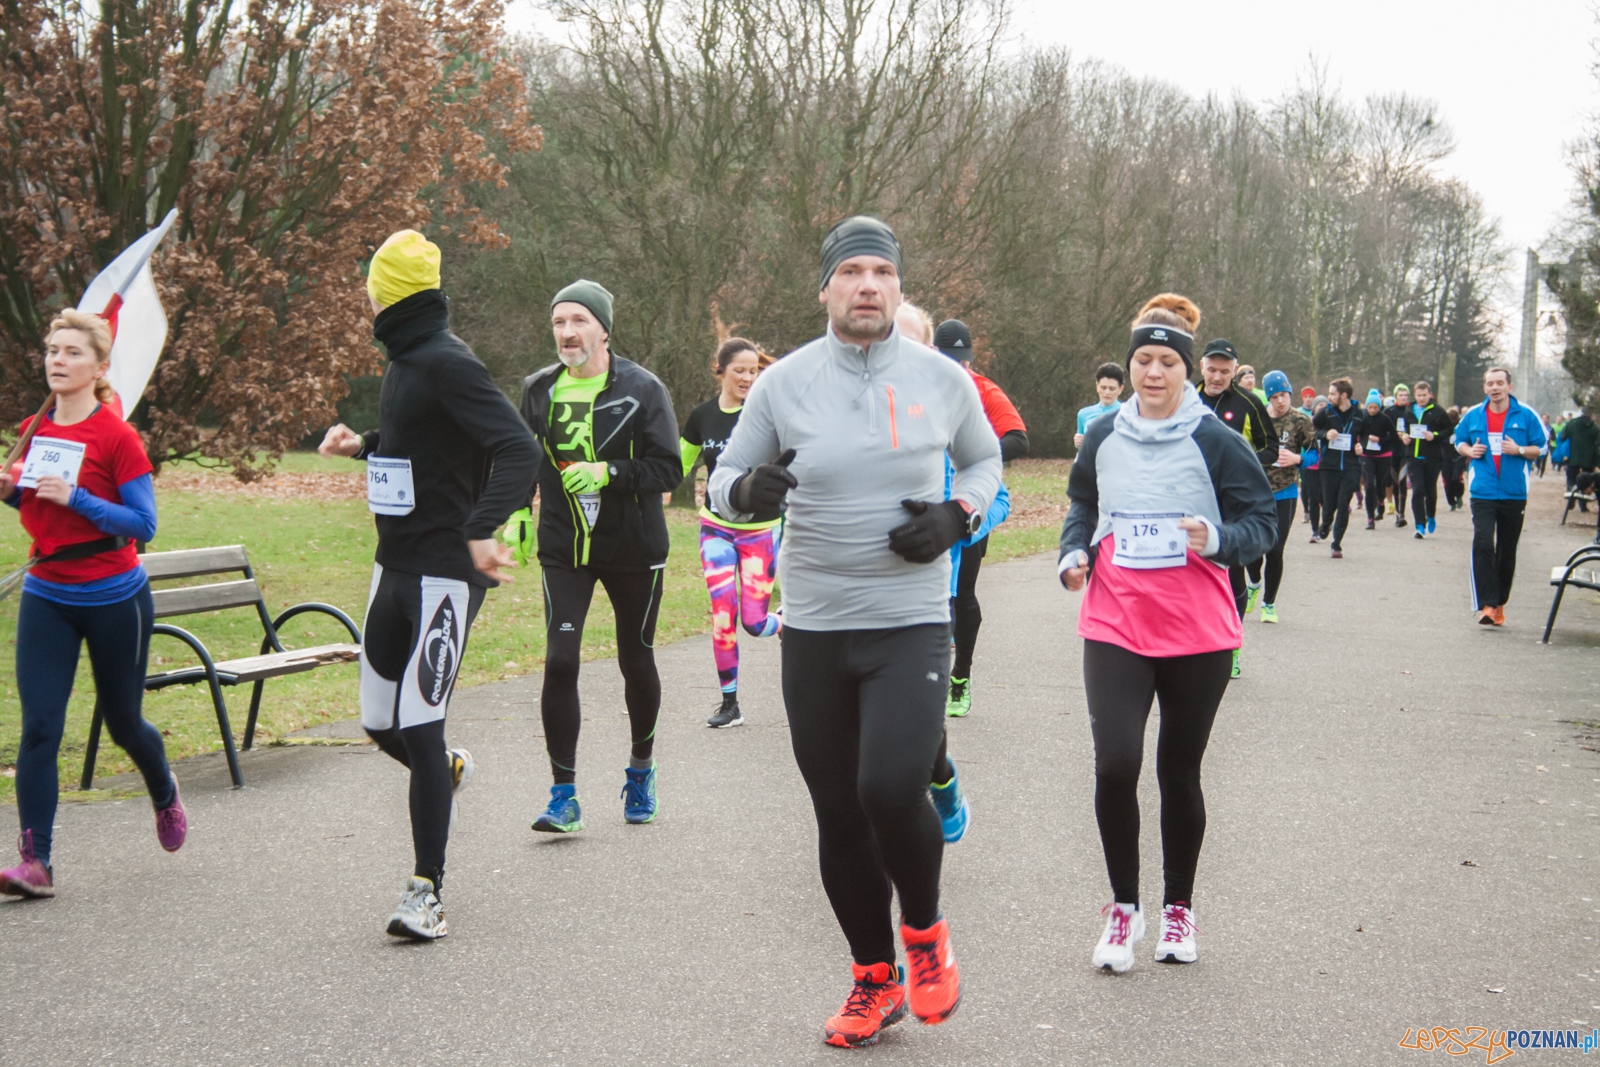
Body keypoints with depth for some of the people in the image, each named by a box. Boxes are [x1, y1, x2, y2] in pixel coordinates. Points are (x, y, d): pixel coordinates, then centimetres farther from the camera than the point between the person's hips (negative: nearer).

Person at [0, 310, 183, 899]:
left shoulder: (117, 437, -12)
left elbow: (143, 524, -15)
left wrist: (73, 497, -25)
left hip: (113, 600, -4)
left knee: (123, 722, 12)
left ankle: (165, 794, 44)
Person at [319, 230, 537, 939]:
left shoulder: (447, 363, -16)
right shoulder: (405, 361, 13)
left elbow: (518, 450, -27)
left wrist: (481, 531, -39)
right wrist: (363, 445, 20)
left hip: (445, 573, -9)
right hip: (394, 564, 9)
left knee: (420, 729, -7)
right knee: (379, 724, 13)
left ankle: (427, 891, 3)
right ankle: (449, 770, 43)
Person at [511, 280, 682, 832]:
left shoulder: (641, 388, -7)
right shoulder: (539, 389, 4)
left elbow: (669, 469, -11)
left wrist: (608, 472, -23)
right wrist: (518, 513, 8)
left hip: (632, 549, -2)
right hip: (563, 548, 2)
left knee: (636, 661, 12)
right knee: (559, 662, -12)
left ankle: (641, 771, 35)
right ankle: (564, 794, -4)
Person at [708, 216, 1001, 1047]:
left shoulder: (942, 379, -1)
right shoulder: (783, 383, -1)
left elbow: (985, 460, 16)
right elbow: (723, 477, 5)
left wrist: (957, 516, -5)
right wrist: (748, 490, -20)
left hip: (912, 622, -2)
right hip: (813, 628, 2)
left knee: (892, 790, -20)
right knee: (839, 815, 8)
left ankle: (925, 930, 11)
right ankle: (876, 982, 27)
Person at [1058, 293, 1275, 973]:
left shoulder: (1215, 442, -5)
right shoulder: (1104, 438, 5)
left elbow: (1263, 521, -1)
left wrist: (1218, 538, -20)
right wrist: (1074, 554, 2)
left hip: (1197, 633, -1)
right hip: (1114, 626, 2)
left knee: (1179, 771, 10)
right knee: (1115, 763, -12)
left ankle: (1178, 906, 29)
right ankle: (1123, 908, 7)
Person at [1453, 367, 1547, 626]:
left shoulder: (1526, 416, -1)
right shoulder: (1473, 416, 5)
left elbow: (1541, 447, 3)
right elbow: (1459, 441, 19)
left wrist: (1520, 450, -14)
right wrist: (1469, 450, -3)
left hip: (1514, 494, 0)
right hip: (1483, 492, 0)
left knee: (1507, 551, 8)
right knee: (1482, 544, -16)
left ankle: (1499, 603, 21)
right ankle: (1486, 604, -17)